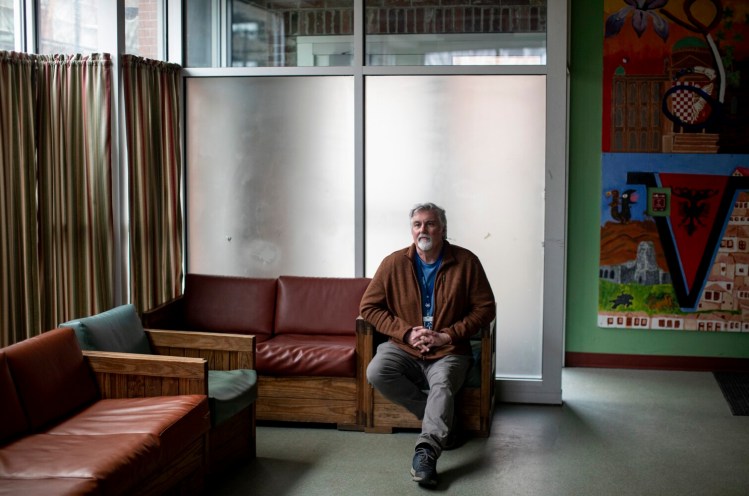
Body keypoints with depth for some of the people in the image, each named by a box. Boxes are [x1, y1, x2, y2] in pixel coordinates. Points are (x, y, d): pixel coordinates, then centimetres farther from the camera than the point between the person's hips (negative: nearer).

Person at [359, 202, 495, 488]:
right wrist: (406, 332, -12)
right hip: (404, 348, 2)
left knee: (442, 385, -33)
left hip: (448, 352, -2)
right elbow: (368, 307, 2)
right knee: (376, 373, -26)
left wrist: (447, 336, -13)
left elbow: (485, 309, -1)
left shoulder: (466, 262, -3)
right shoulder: (394, 263, -1)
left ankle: (426, 452, -41)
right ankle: (441, 420, -13)